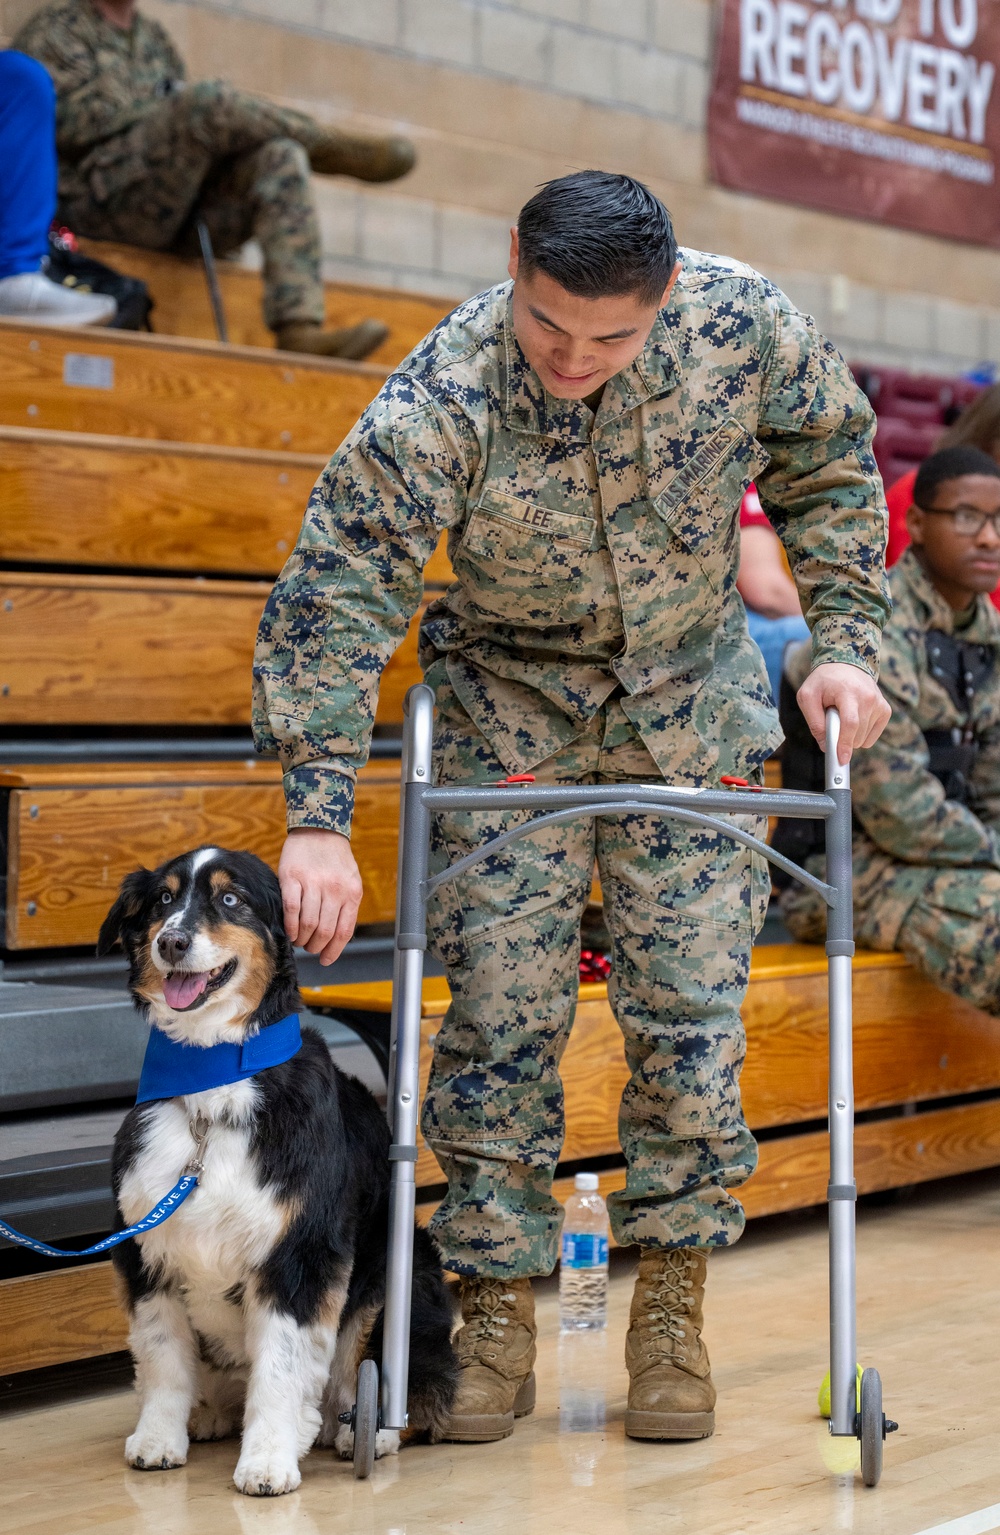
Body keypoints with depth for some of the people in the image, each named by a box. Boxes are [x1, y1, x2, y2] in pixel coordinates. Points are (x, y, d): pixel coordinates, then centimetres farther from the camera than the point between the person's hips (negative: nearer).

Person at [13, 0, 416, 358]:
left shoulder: (153, 37, 29)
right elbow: (71, 124, -7)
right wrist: (170, 101, -3)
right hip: (100, 194, -6)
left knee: (281, 158, -22)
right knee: (209, 102, -29)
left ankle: (299, 329, -38)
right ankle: (334, 149, -6)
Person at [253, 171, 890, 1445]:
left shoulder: (746, 326, -22)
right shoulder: (441, 403, -29)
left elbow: (830, 468, -2)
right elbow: (331, 596, -27)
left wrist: (843, 645, -9)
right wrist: (318, 818, -32)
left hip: (691, 695, 2)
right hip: (510, 705, -1)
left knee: (692, 1004, -2)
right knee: (501, 1009, -5)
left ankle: (672, 1305, 10)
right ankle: (496, 1314, 5)